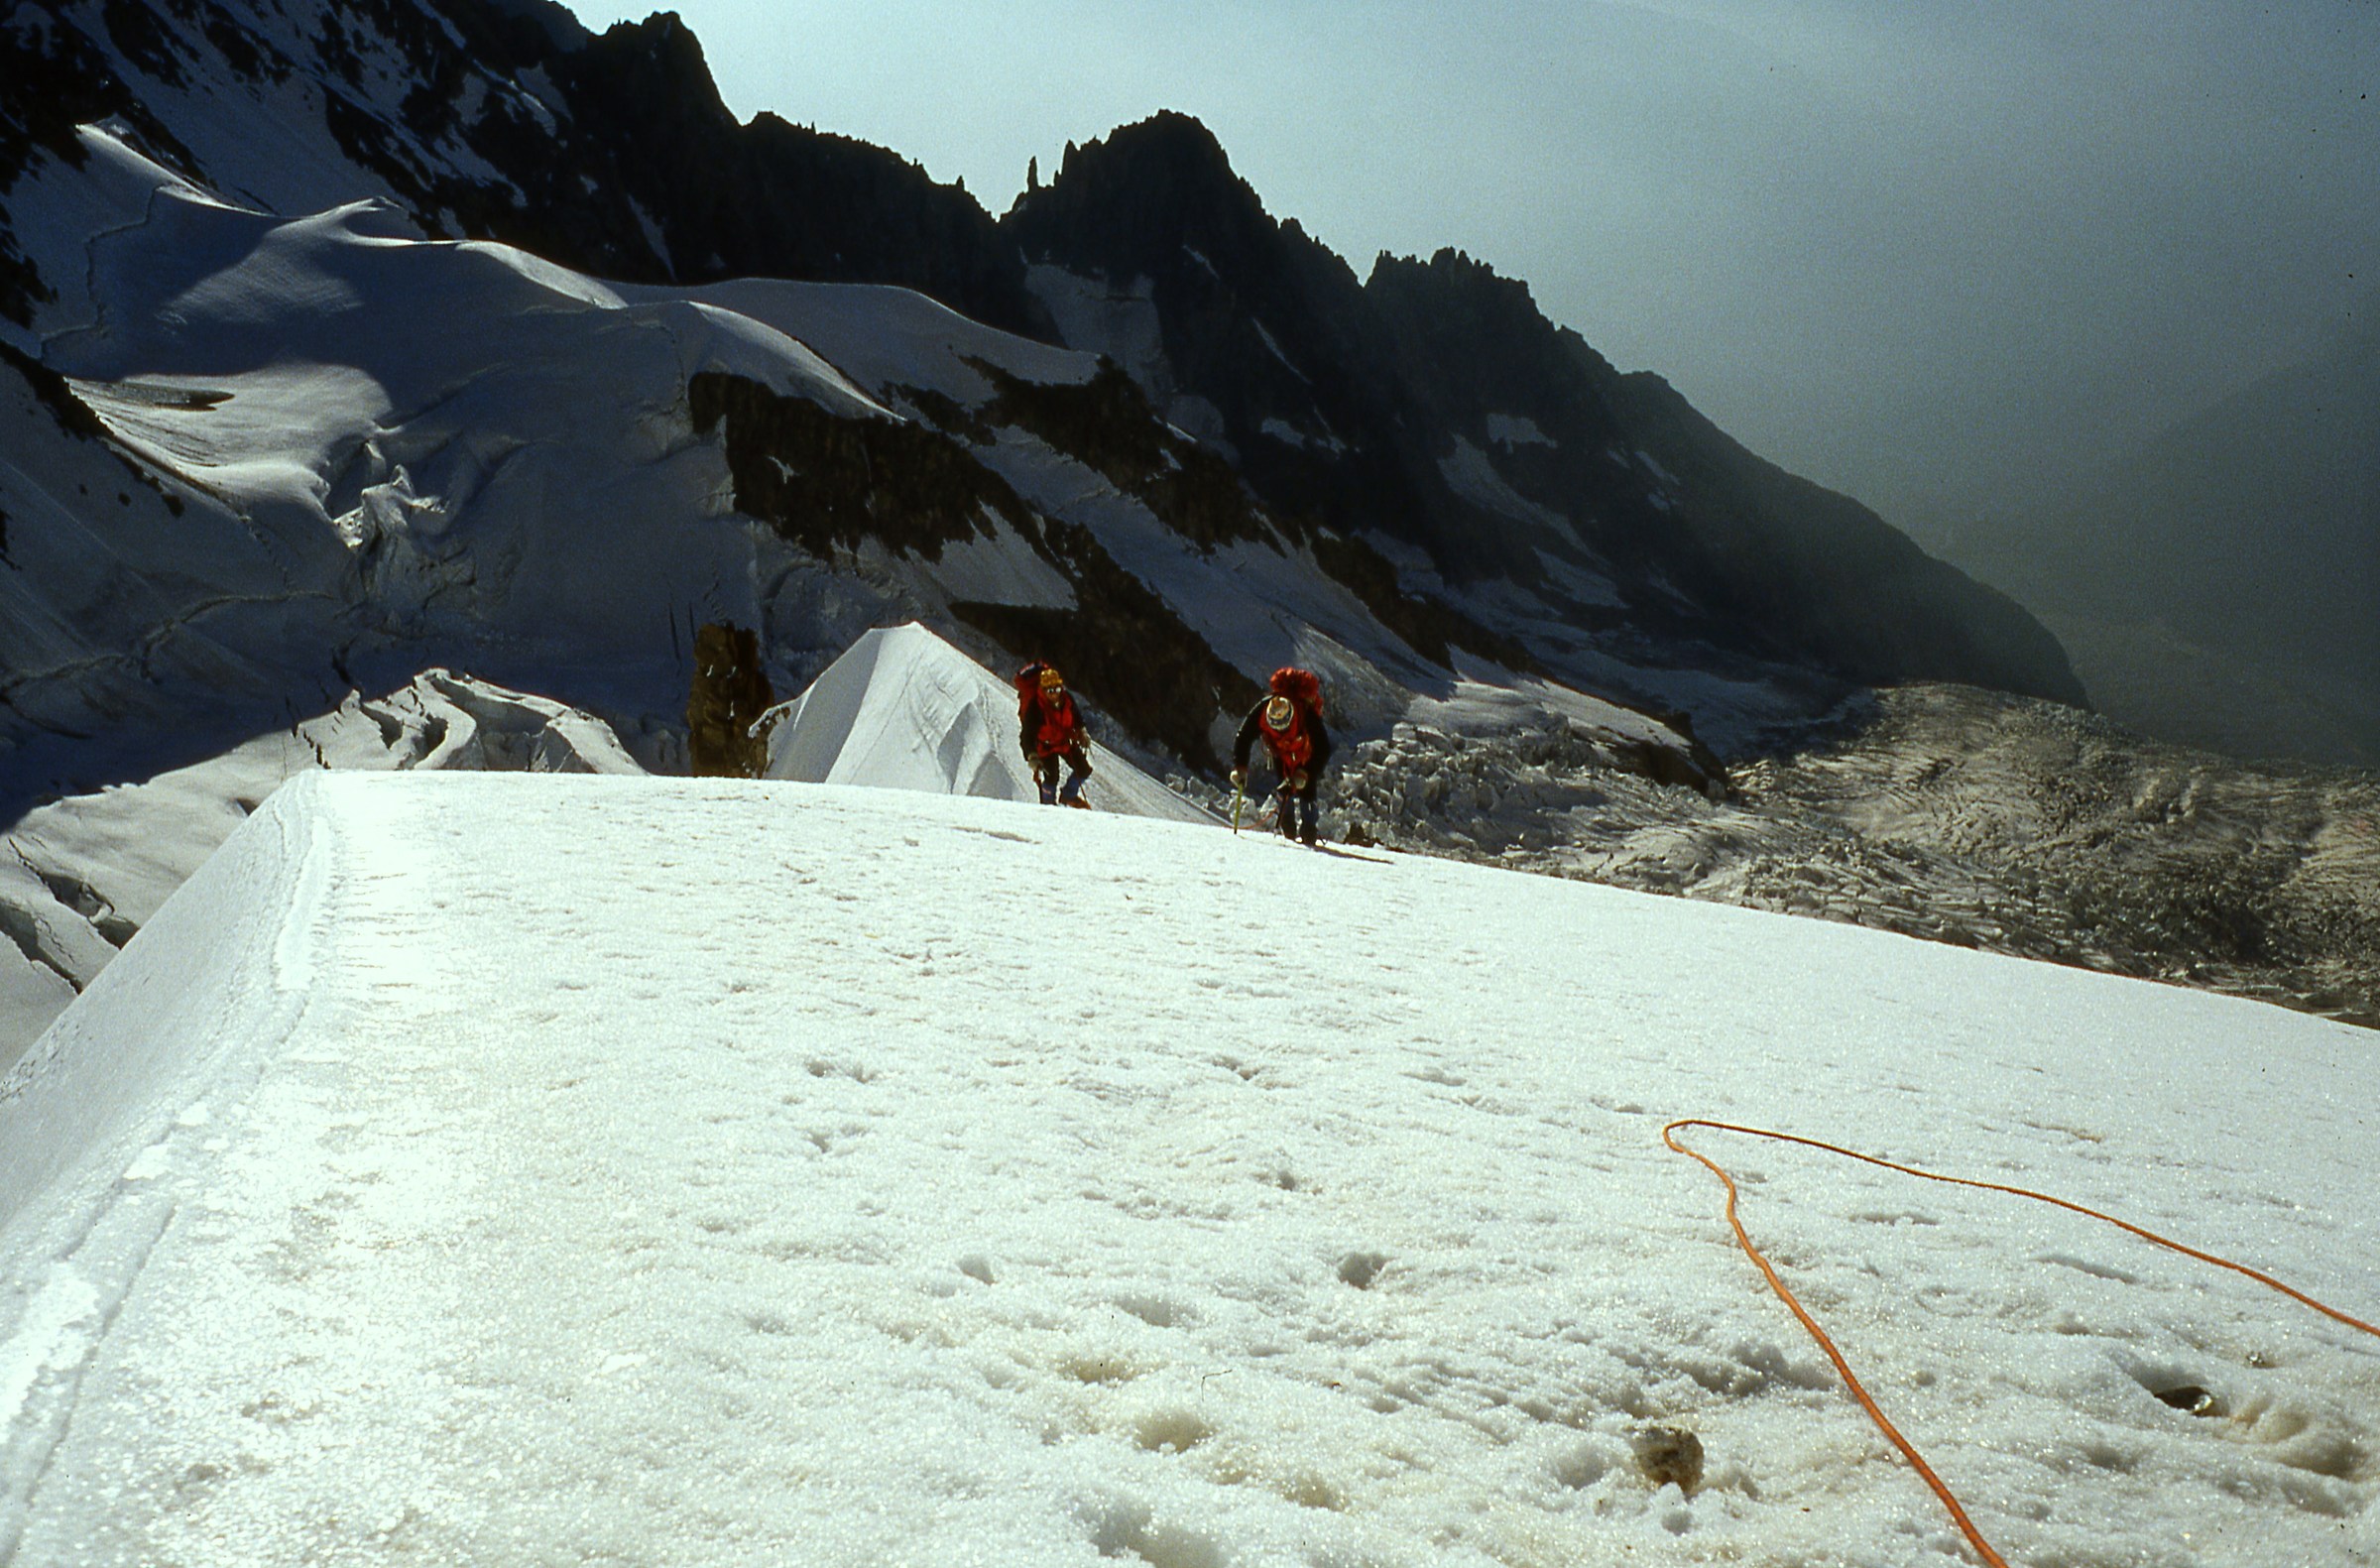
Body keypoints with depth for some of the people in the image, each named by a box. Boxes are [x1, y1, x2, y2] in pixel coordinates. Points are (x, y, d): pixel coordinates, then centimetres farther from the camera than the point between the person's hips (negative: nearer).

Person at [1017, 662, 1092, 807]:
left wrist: (1082, 731, -3)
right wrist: (1031, 755, -40)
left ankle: (1068, 795, 29)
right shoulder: (1034, 707, -30)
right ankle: (1048, 803, 17)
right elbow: (1027, 734, -30)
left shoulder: (1066, 698, -14)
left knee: (1084, 770, 1)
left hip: (1066, 741, 5)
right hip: (1046, 745, -5)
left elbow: (1076, 716, 8)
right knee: (1052, 777, -16)